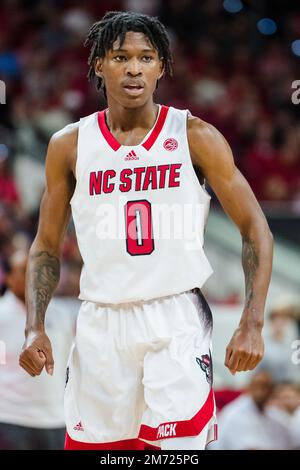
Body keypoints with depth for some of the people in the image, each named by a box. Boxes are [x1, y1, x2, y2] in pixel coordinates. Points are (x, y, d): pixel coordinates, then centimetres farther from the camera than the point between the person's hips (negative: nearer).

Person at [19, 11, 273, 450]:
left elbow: (255, 230, 0)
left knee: (177, 447, -13)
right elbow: (47, 247, 13)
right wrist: (35, 328, 0)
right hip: (100, 326, 3)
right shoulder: (70, 145, 5)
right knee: (91, 444, 5)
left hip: (177, 320, -2)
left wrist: (253, 325, -9)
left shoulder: (194, 136, -2)